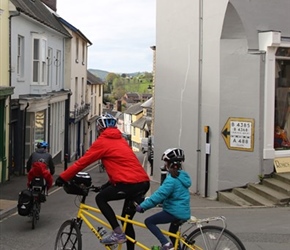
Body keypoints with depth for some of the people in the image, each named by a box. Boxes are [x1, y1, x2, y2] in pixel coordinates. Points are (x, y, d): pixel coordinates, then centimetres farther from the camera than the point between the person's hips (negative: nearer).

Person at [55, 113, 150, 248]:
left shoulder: (102, 141, 0)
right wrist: (110, 183, 34)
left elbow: (83, 161, 1)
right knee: (126, 219, 18)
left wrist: (63, 177, 8)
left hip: (130, 183, -8)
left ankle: (118, 233, -2)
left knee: (100, 198, 8)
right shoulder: (120, 140, 24)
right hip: (144, 182, 8)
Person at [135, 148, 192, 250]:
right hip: (182, 211, 10)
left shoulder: (172, 179, -19)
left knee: (149, 222, -5)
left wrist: (142, 206, -20)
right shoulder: (182, 175, 11)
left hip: (175, 211, -10)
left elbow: (159, 195, -23)